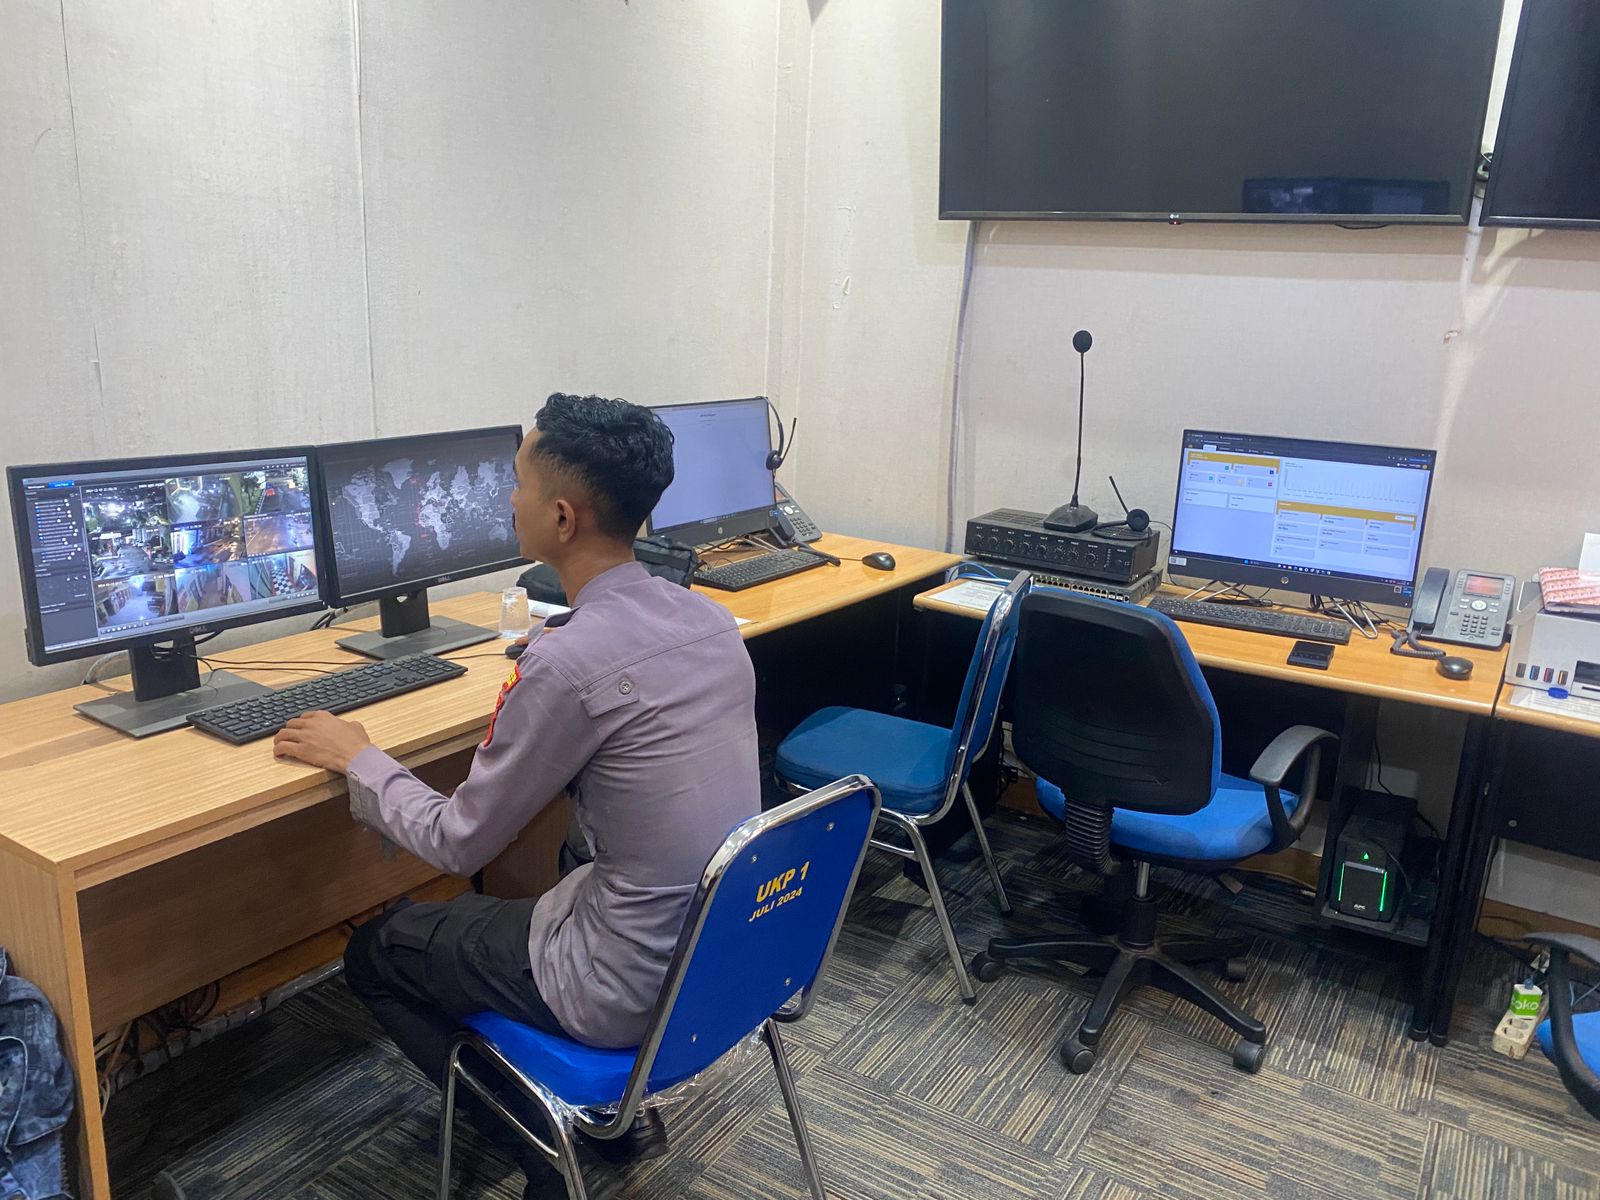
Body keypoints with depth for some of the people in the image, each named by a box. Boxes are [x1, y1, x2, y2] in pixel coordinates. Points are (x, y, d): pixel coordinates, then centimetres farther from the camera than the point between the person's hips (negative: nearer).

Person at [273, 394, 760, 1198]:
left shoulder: (565, 663, -26)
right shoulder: (711, 619, -4)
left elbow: (459, 844, -12)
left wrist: (355, 757, 2)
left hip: (636, 989, -7)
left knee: (375, 953, 15)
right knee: (505, 896, 31)